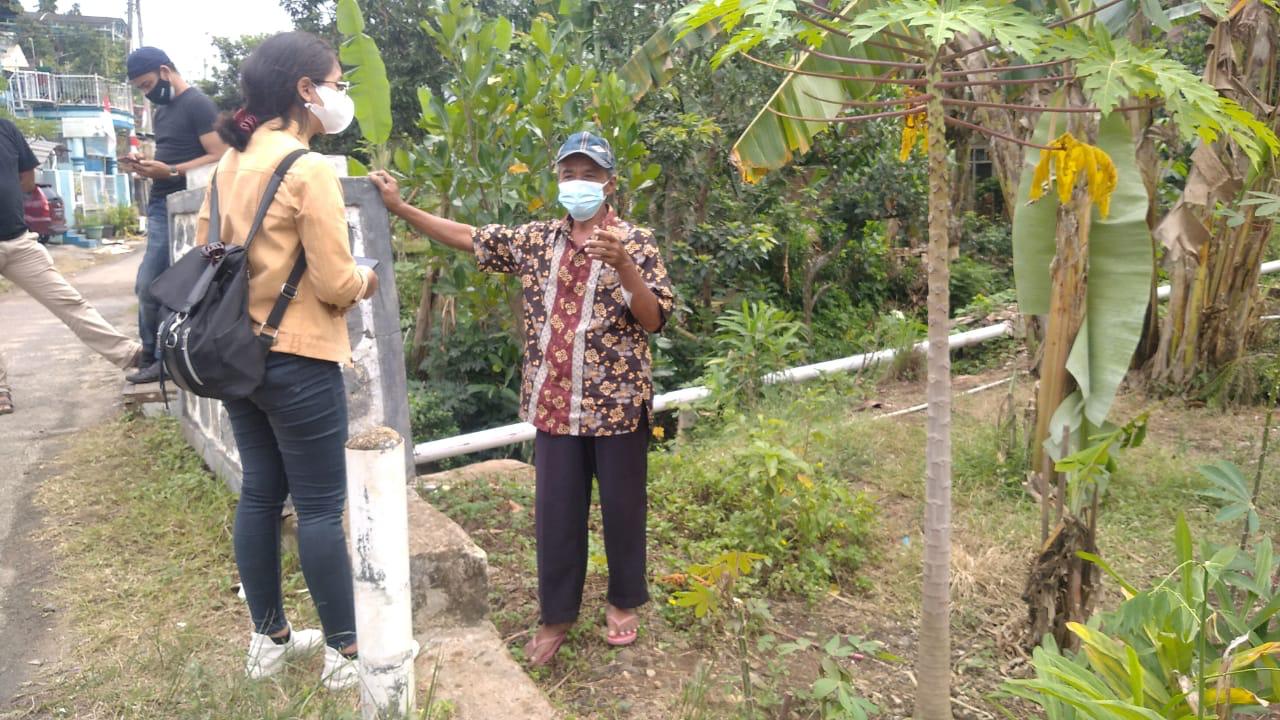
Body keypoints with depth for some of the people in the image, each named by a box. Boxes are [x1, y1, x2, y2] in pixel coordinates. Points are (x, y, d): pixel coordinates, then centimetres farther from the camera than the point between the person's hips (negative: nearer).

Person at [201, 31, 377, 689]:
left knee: (259, 495, 16)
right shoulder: (309, 168, -16)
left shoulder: (230, 164, 7)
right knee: (320, 508, 2)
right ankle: (345, 653, 15)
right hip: (297, 362, -8)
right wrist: (365, 280, 3)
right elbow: (335, 284, -18)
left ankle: (268, 639, 29)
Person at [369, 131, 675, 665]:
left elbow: (654, 320, -10)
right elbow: (465, 237, 14)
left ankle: (624, 602, 32)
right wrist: (398, 206, 9)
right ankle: (558, 613, 26)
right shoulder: (535, 240, 8)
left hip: (618, 401, -3)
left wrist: (623, 265, -25)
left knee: (621, 506, 10)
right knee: (555, 512, 9)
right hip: (554, 402, 3)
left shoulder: (635, 242, -3)